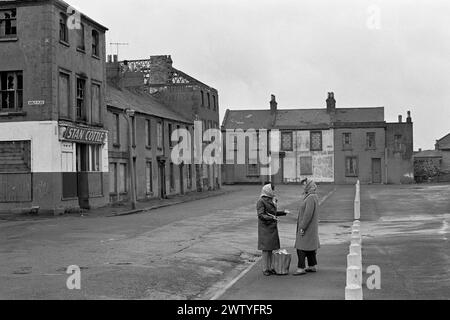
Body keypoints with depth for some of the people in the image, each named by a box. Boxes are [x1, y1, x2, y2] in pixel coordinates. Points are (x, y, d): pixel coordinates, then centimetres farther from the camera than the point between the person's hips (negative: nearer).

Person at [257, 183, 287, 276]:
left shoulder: (271, 200, 11)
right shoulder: (261, 201, -13)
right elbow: (261, 215, -19)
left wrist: (283, 212, 26)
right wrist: (272, 218, -32)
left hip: (272, 228, 8)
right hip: (265, 228, -8)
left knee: (271, 248, 9)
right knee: (265, 248, -3)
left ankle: (270, 268, 15)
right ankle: (265, 269, 4)